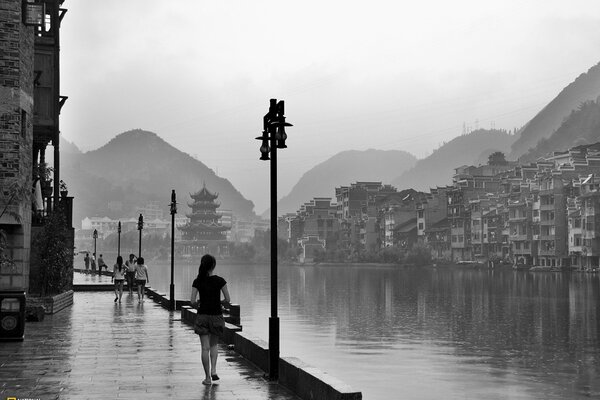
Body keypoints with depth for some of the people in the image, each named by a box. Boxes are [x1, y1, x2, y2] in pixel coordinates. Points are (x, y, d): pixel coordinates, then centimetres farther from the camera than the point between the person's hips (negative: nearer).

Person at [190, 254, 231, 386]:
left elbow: (192, 301, -9)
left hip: (202, 316, 0)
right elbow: (227, 300, -8)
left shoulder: (197, 282, -4)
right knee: (214, 344, 19)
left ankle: (208, 377, 6)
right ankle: (213, 370, 2)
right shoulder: (220, 281, -7)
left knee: (205, 347, 4)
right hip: (216, 315, 0)